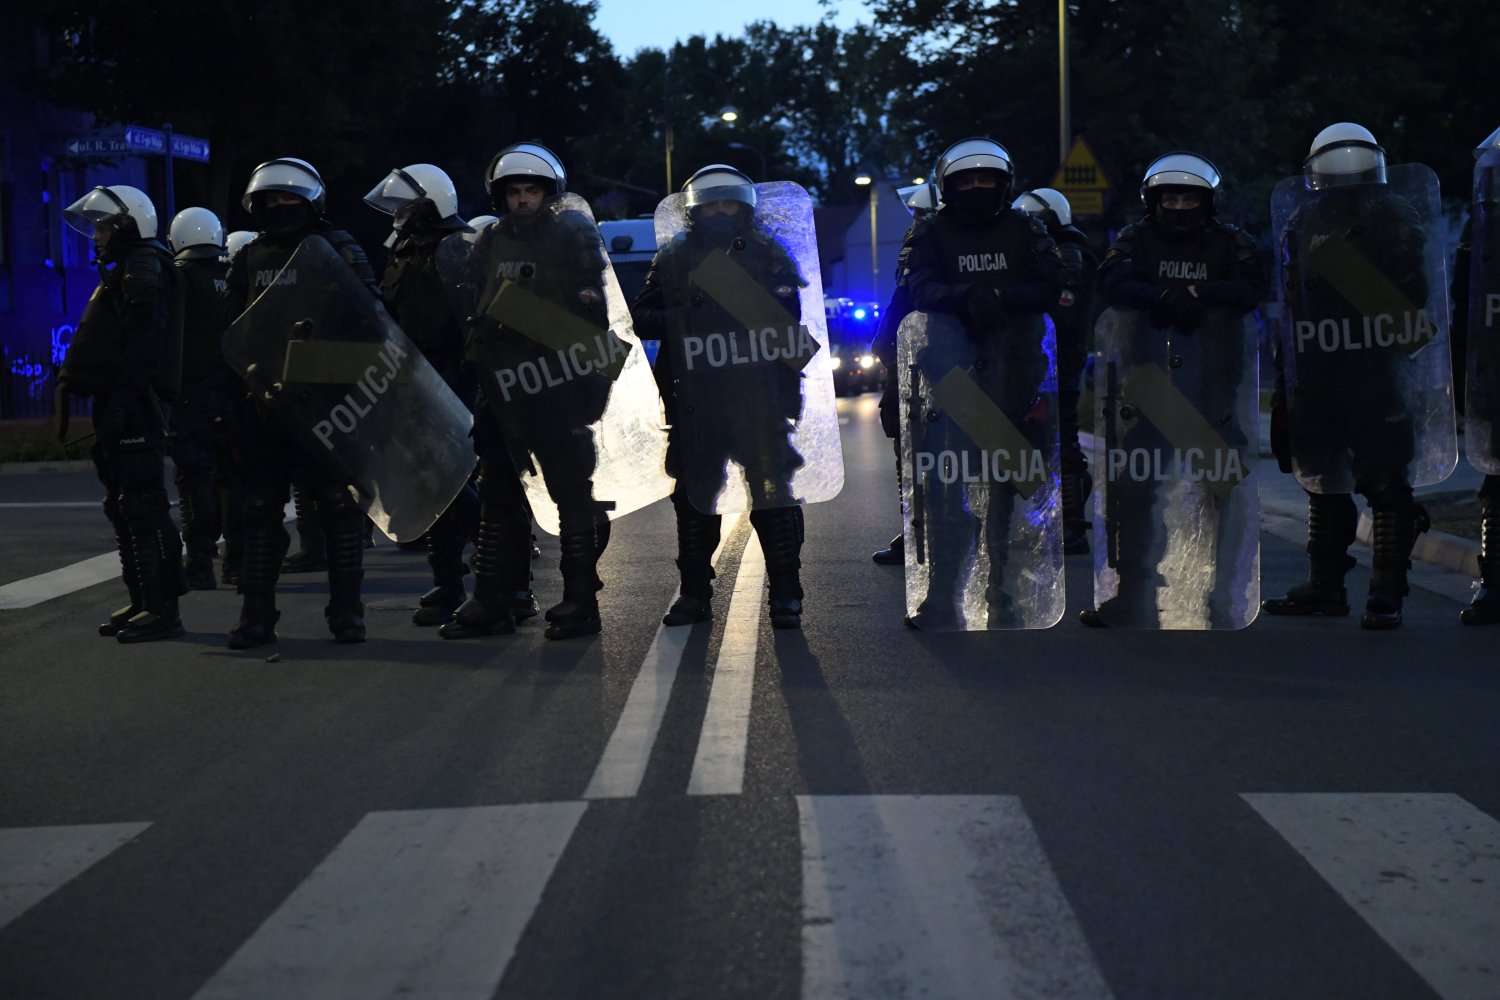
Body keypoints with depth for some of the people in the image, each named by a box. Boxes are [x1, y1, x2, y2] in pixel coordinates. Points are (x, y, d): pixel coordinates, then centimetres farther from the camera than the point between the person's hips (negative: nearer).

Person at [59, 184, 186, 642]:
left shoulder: (143, 269, -10)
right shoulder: (120, 272, 22)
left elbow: (144, 342, -20)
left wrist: (122, 397, -25)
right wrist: (71, 382, 23)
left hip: (133, 404, -11)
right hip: (116, 406, 11)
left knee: (144, 507, -11)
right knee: (123, 508, 13)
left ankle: (163, 608, -11)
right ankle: (142, 602, 20)